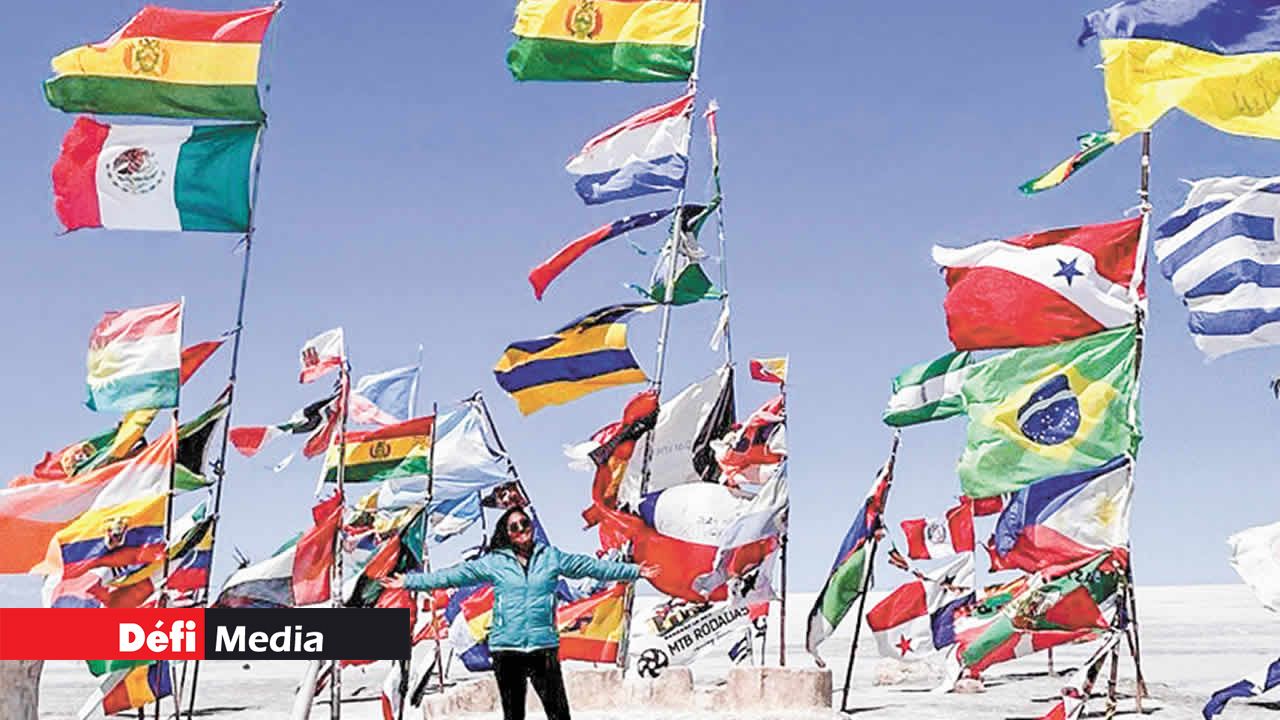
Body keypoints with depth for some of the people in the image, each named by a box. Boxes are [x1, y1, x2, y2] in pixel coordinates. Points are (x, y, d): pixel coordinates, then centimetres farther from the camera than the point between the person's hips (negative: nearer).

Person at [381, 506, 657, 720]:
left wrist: (634, 571, 11)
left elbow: (592, 566, 11)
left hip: (543, 645, 0)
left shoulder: (551, 556, 7)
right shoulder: (493, 562, 4)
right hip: (506, 647, 1)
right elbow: (452, 575, 4)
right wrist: (410, 581, 1)